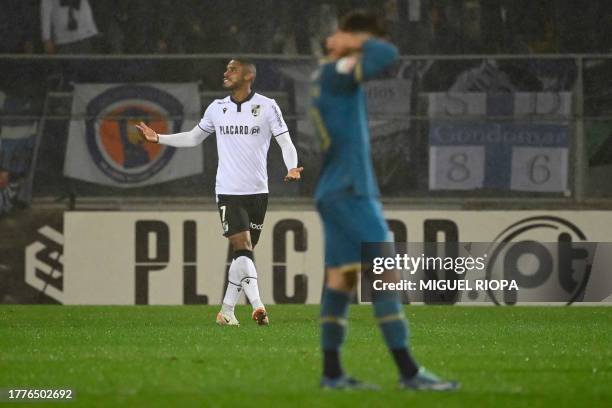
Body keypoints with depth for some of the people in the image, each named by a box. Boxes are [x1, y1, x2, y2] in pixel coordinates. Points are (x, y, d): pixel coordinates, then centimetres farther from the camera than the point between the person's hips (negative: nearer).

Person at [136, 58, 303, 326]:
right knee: (242, 248, -16)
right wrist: (158, 138, 16)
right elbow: (194, 137, 23)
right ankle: (257, 306, -25)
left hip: (257, 192, 0)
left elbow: (286, 143, -3)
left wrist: (292, 168, -21)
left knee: (244, 254, 6)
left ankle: (227, 311, 16)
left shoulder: (267, 107, -1)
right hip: (228, 192, 0)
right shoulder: (217, 108, 9)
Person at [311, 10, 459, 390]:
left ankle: (332, 372, 7)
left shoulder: (326, 77, 16)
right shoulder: (337, 74, -14)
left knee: (340, 277, 8)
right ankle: (408, 372, -14)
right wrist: (354, 45, -7)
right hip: (350, 191, -10)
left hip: (335, 191, 10)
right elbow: (388, 55, -23)